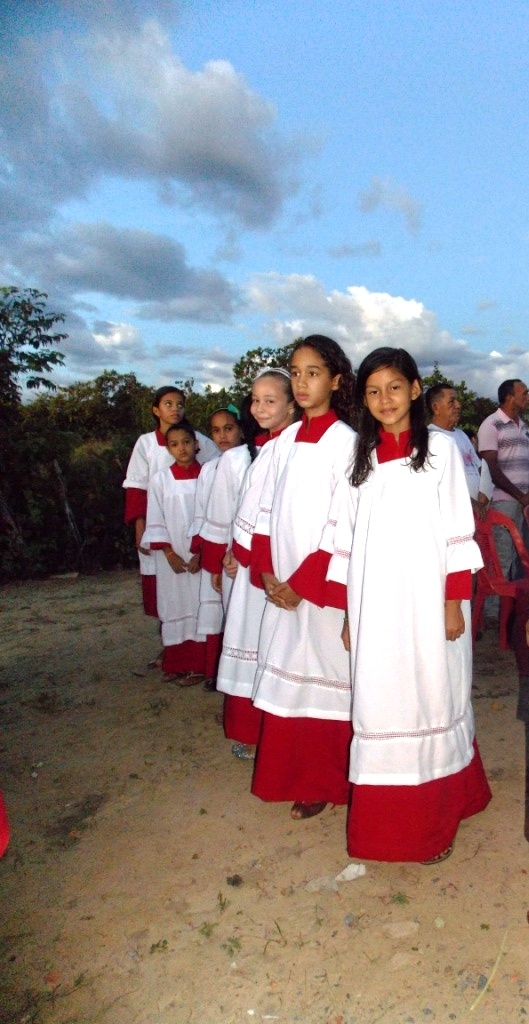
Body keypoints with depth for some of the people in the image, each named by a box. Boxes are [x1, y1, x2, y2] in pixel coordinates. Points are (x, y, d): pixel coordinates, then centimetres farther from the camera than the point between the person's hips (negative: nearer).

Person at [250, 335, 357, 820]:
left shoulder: (345, 441, -9)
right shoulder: (286, 440, 9)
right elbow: (268, 512, 10)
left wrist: (300, 584, -14)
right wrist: (266, 572, -1)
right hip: (283, 588, 6)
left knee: (326, 680, 5)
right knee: (286, 679, 12)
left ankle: (327, 783, 25)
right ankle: (296, 777, 31)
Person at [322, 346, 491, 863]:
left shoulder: (439, 448, 1)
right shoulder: (360, 459, 10)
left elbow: (458, 532, -3)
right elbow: (345, 541, 8)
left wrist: (455, 602, -8)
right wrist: (348, 615, 7)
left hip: (426, 603, -3)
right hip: (375, 608, 3)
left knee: (429, 700, 5)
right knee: (377, 704, 6)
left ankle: (432, 822, 24)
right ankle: (384, 823, 23)